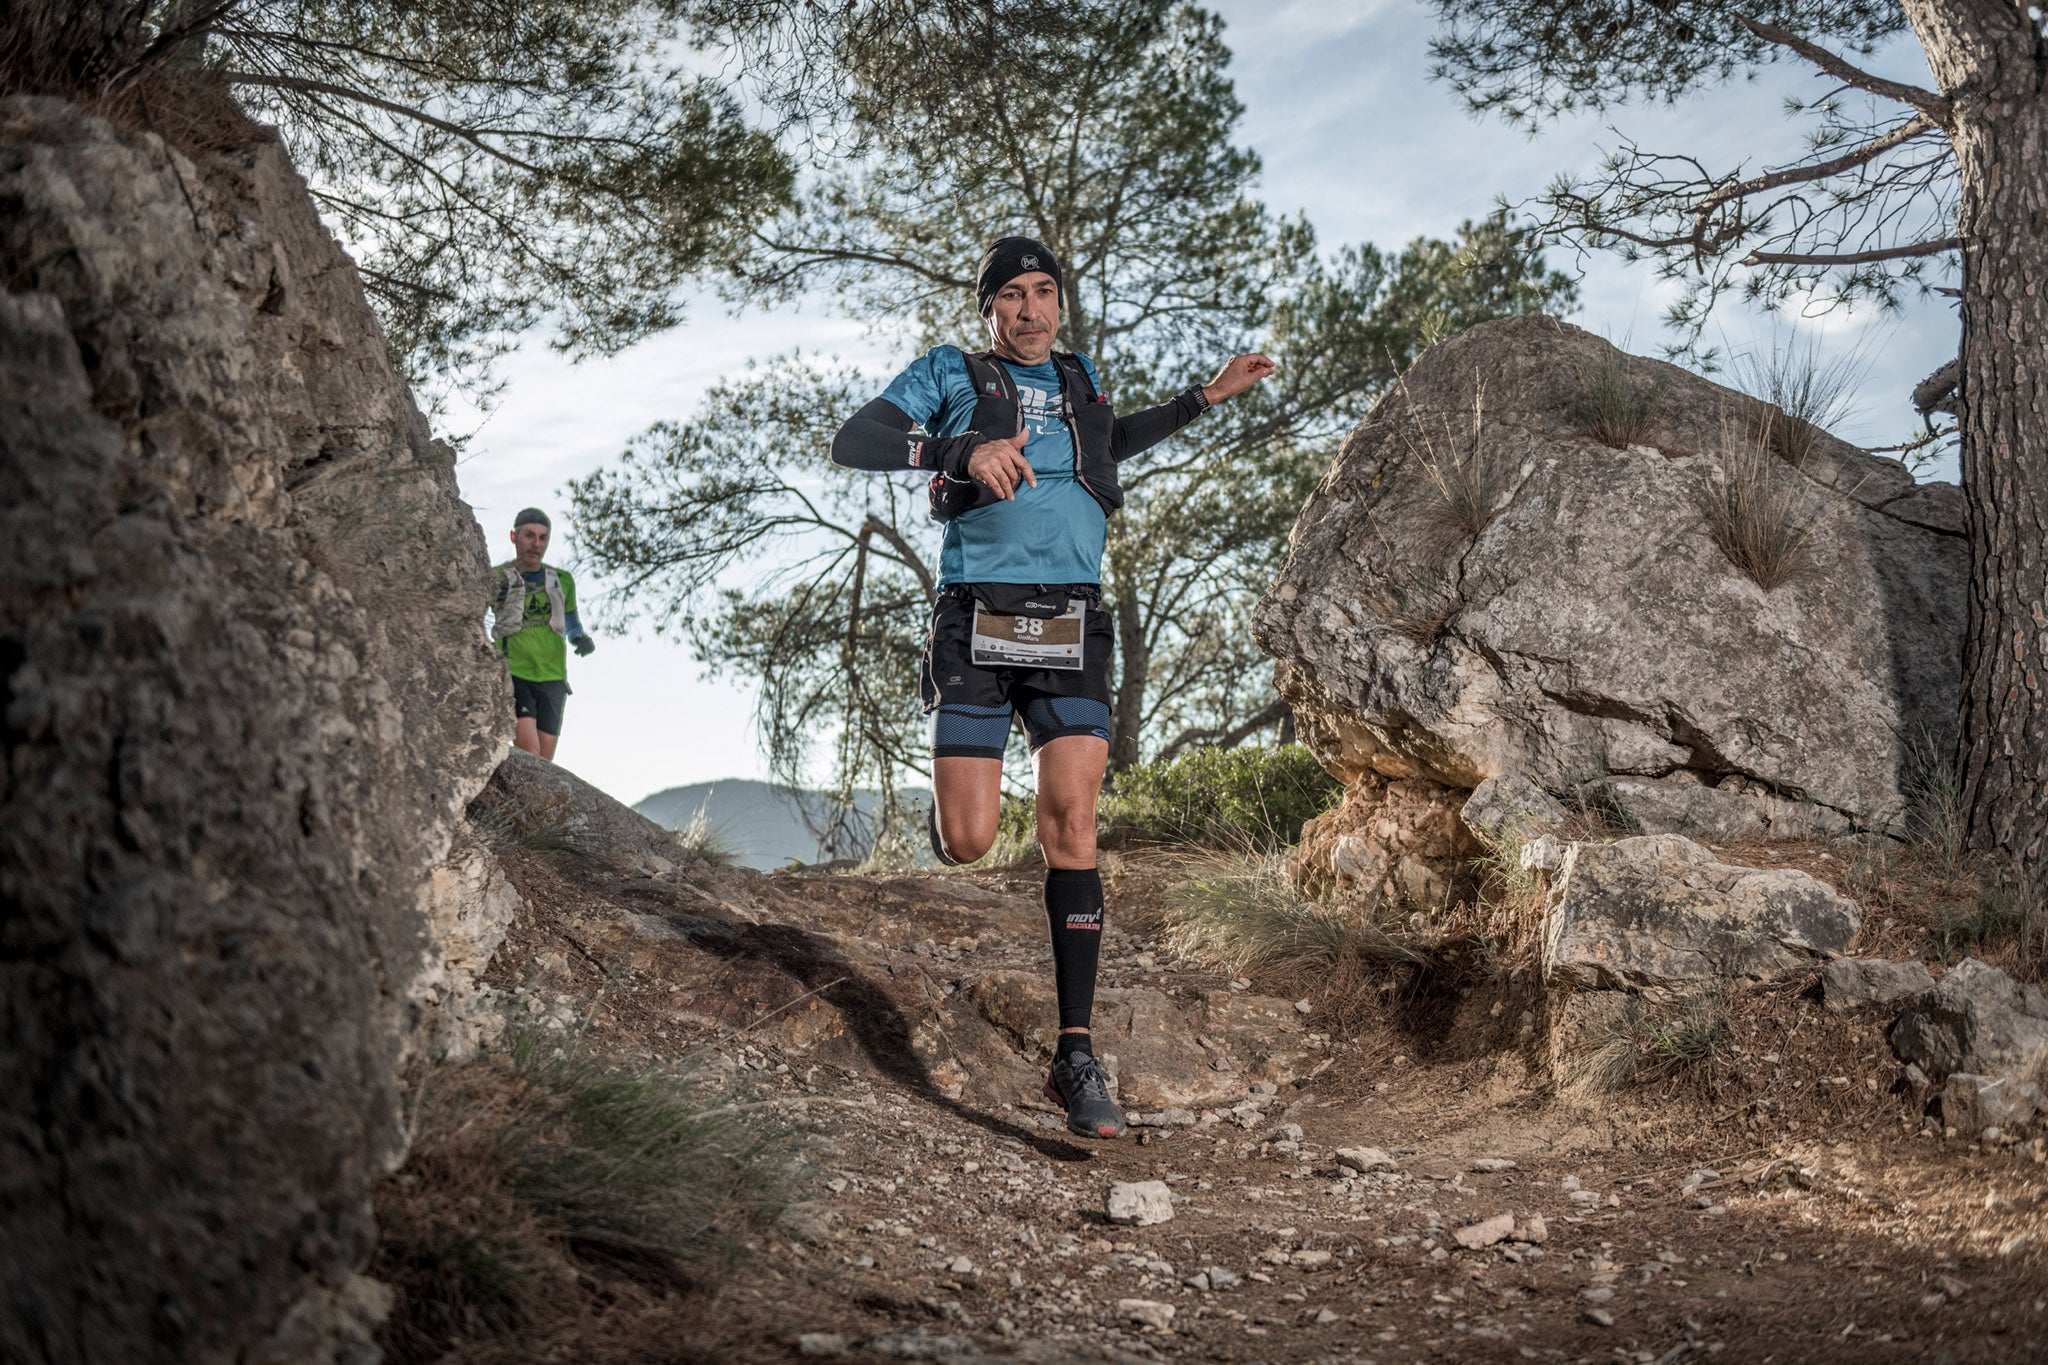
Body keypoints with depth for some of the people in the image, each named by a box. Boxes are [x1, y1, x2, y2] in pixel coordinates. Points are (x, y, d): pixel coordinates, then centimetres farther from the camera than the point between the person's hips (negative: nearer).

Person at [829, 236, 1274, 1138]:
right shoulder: (949, 373, 9)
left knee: (1072, 821, -10)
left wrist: (1207, 397, 37)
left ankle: (1074, 1055, -8)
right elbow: (853, 444, -4)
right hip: (977, 619, -3)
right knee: (968, 843, -8)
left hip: (1072, 626, 3)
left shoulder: (1080, 377, 21)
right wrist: (966, 449, -17)